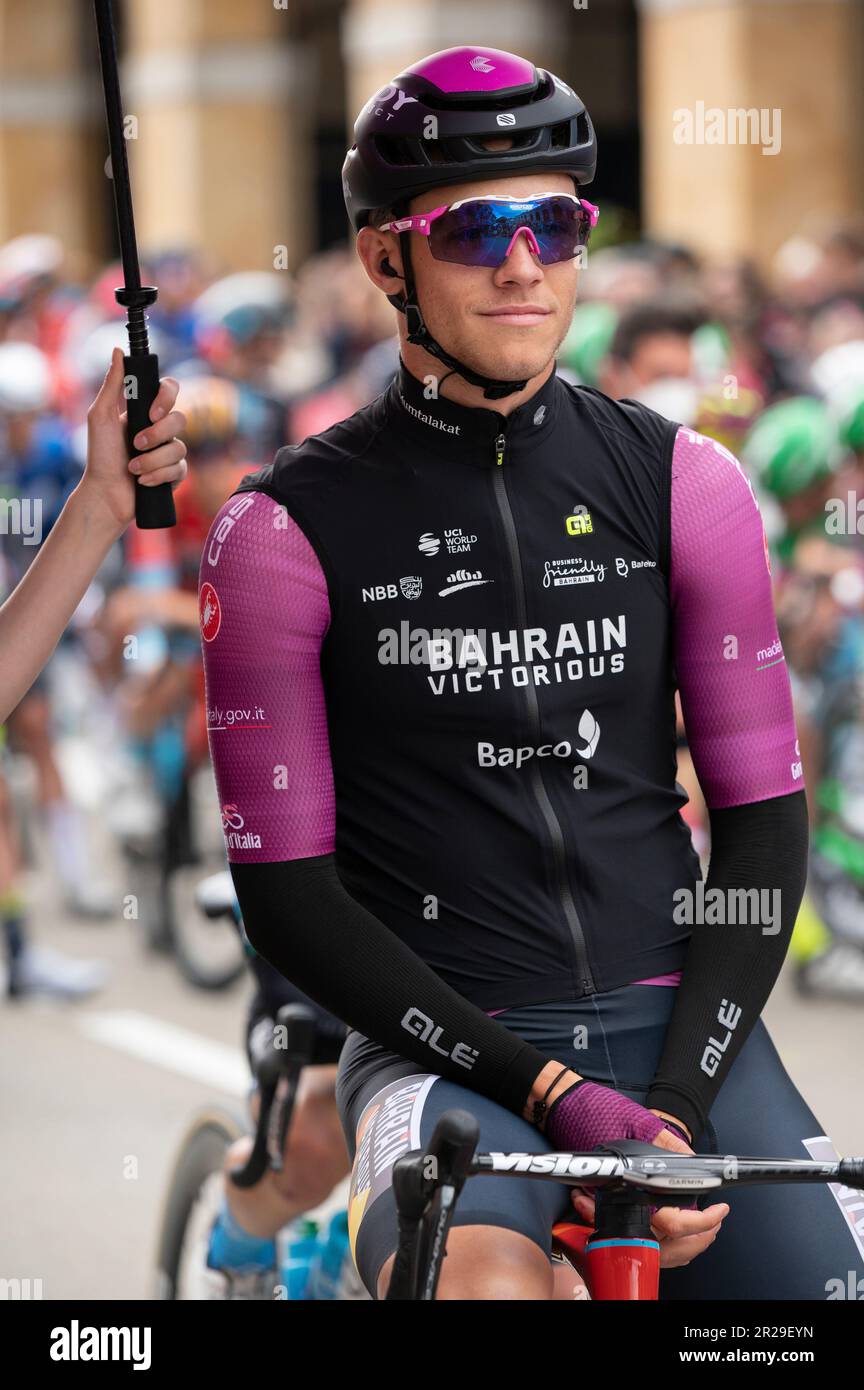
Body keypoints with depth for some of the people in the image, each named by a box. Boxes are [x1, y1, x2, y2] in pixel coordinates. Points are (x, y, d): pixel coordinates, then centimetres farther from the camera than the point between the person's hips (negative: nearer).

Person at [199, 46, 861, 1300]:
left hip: (676, 1024, 4)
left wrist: (680, 1103, -9)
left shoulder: (682, 484, 6)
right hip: (443, 1046, -4)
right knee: (487, 1285, -35)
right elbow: (287, 895, -5)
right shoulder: (287, 531, -2)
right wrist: (553, 1093, -14)